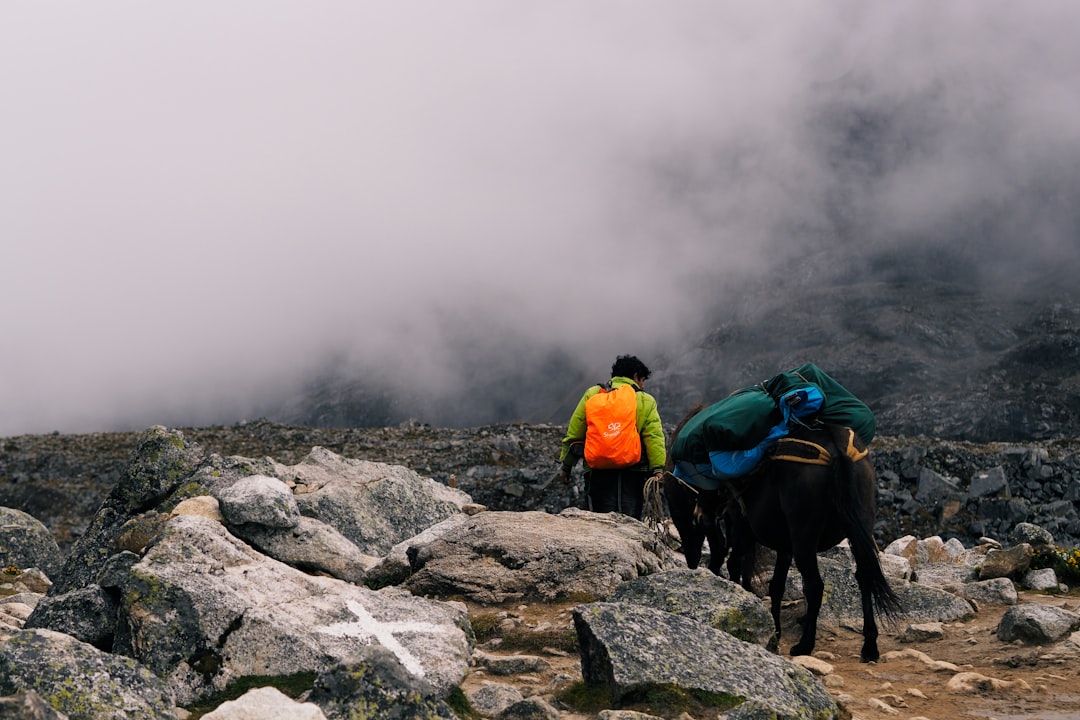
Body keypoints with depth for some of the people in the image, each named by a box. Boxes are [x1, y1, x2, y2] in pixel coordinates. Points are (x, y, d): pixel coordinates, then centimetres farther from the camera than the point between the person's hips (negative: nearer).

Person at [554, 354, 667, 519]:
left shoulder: (592, 394, 13)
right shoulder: (646, 400, 10)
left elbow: (574, 433, 11)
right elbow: (654, 437, -3)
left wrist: (565, 465, 15)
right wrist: (658, 469, -8)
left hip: (598, 470, 1)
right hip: (633, 472, -1)